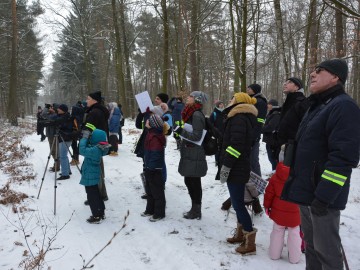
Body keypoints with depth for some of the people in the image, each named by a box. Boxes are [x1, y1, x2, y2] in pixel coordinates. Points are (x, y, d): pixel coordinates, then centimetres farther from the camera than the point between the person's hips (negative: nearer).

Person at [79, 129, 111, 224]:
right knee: (96, 194, 21)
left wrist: (85, 137, -23)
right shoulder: (99, 148, 0)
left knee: (92, 197, 1)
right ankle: (101, 212, 32)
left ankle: (96, 216, 9)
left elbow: (82, 150, -33)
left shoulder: (95, 150, -28)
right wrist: (86, 137, 1)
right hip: (94, 176, 10)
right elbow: (87, 148, 15)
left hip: (90, 177, -10)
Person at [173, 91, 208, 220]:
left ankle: (196, 212, 13)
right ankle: (195, 209, 28)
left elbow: (197, 136, -22)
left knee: (194, 183, 0)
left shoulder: (197, 115, -16)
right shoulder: (192, 113, 14)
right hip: (189, 154, 10)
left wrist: (180, 130, -23)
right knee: (189, 181, 16)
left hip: (194, 155, -10)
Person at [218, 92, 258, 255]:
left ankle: (250, 243, 0)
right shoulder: (242, 118, 18)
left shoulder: (239, 119, -15)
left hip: (236, 169, -10)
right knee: (238, 201, 17)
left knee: (237, 203, -6)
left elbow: (235, 144, -25)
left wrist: (225, 166, -22)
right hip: (239, 167, 10)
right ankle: (240, 234, 29)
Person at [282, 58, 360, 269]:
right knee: (311, 244, 21)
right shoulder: (317, 106, 16)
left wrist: (324, 195, -26)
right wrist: (297, 183, 21)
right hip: (306, 191, 9)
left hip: (323, 196, -9)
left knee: (326, 249, 4)